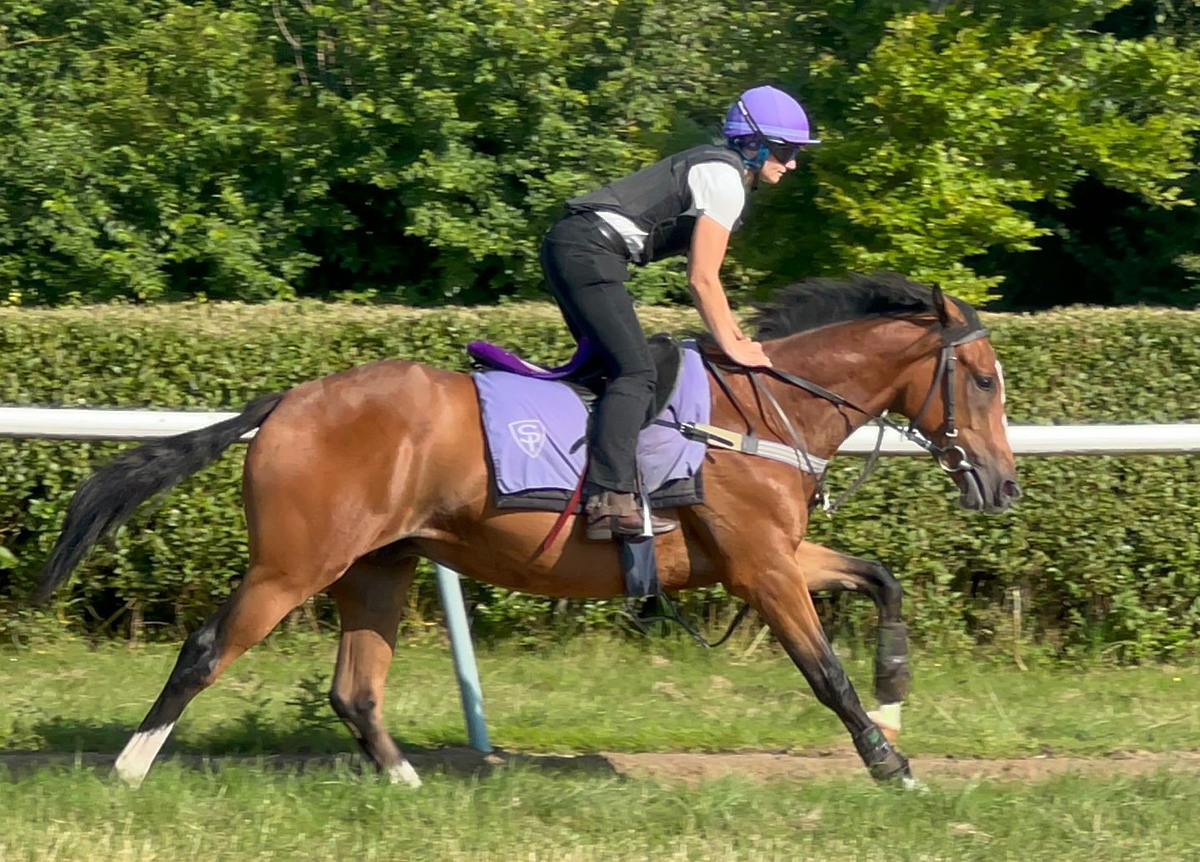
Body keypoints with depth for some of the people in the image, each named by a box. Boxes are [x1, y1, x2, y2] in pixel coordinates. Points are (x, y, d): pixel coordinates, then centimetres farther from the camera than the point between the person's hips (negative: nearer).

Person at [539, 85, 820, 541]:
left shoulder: (713, 167, 22)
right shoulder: (724, 180, -9)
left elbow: (703, 276, 26)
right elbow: (701, 279, -11)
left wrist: (737, 336, 21)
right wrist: (732, 347, -4)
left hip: (568, 248, 11)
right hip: (588, 252, -11)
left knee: (616, 363, 17)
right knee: (635, 372, -19)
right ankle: (610, 500, -31)